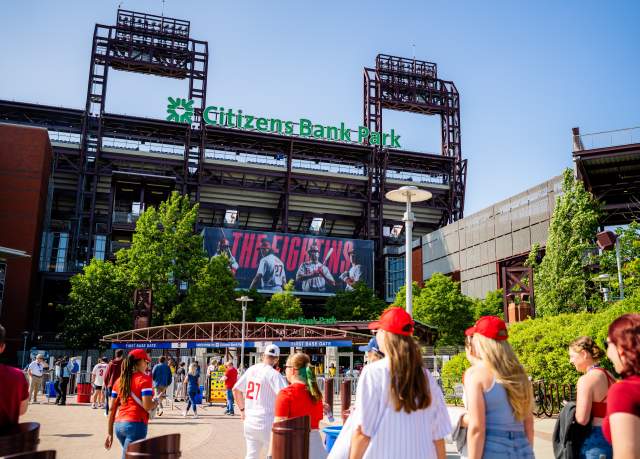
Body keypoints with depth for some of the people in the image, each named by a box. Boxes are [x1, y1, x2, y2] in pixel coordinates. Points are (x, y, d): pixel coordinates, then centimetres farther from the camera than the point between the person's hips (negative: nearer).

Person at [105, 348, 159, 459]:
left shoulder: (119, 381, 12)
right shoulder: (144, 379, -7)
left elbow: (113, 409, 12)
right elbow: (147, 406, -17)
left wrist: (110, 433, 15)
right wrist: (155, 402, 4)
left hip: (118, 425, 8)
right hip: (136, 424, -7)